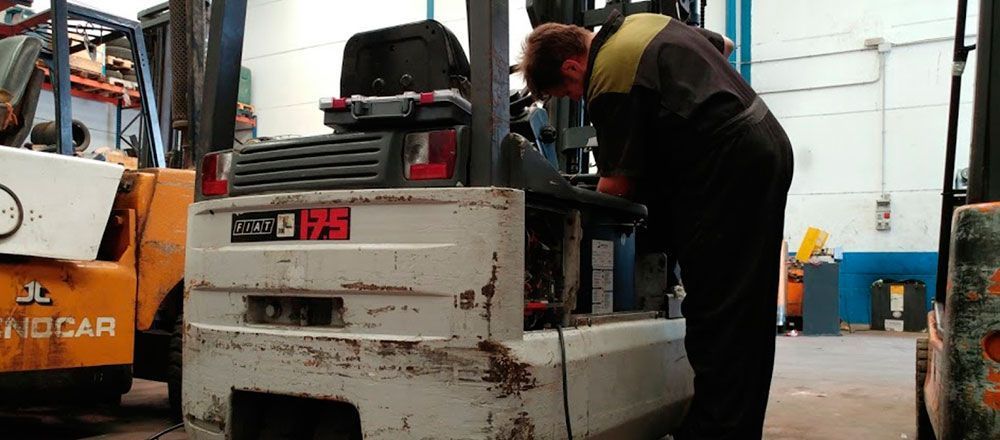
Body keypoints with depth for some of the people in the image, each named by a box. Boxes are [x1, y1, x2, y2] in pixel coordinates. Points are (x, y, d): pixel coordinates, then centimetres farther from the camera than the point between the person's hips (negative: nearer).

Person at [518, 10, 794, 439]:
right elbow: (725, 45, 32)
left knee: (715, 313, -9)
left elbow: (618, 184, -11)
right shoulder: (643, 22, 16)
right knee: (746, 315, 11)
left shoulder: (609, 78, -12)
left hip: (727, 166, -10)